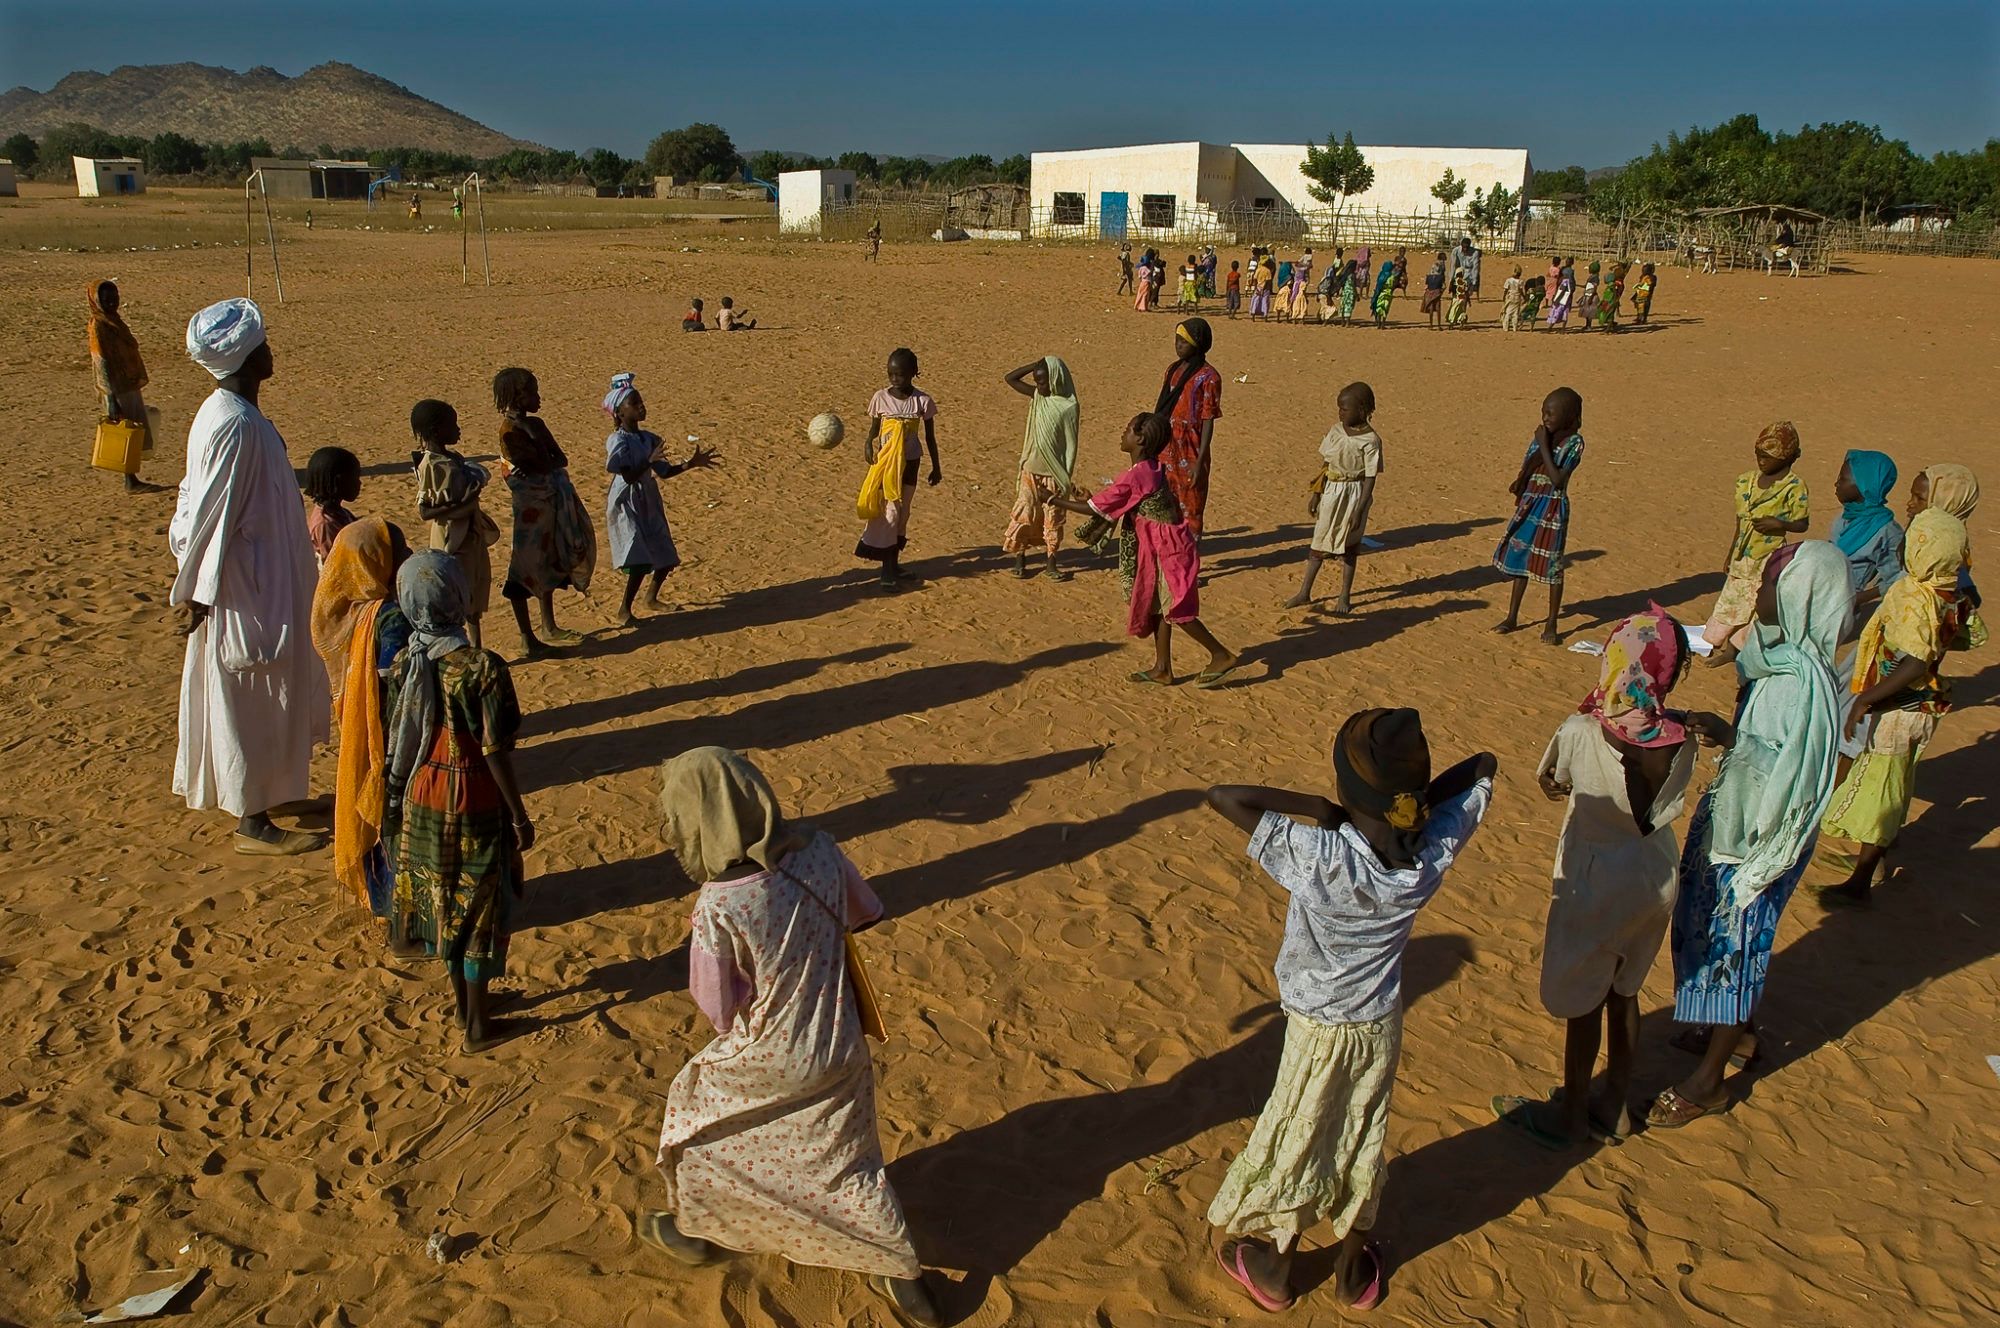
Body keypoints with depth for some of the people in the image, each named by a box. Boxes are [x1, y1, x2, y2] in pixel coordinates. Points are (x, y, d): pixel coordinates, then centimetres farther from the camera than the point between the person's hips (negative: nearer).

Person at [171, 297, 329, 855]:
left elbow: (199, 501, 15)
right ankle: (253, 823, 10)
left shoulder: (228, 412, 7)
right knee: (251, 702, 0)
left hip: (265, 584, 10)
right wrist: (197, 592, -17)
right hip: (245, 592, -10)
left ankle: (260, 792, 34)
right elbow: (211, 515, -22)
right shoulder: (235, 426, -23)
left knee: (261, 700, 20)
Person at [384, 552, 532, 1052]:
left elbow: (393, 744, 3)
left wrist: (397, 798, 17)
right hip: (473, 805, -5)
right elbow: (495, 753, -19)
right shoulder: (482, 667, -22)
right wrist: (520, 816, -9)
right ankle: (478, 1025, 19)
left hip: (422, 802, 5)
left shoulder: (403, 664, -6)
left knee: (441, 898, 20)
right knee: (480, 908, 8)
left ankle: (461, 999, 37)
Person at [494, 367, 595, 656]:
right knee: (525, 566, -1)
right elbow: (542, 465, -23)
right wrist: (544, 449, -14)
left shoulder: (534, 424, 8)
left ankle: (549, 628, 34)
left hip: (551, 501, 9)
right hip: (531, 504, -9)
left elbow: (561, 459, 1)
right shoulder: (511, 429, -17)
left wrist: (548, 463, -15)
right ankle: (528, 639, 7)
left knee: (549, 563, 19)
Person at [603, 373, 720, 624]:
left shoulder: (649, 439, 7)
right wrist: (649, 461, -35)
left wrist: (691, 463, 1)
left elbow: (664, 472, 10)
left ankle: (651, 598, 35)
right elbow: (629, 476, -23)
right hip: (627, 506, -8)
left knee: (666, 557, 11)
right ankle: (624, 610, -1)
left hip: (650, 505, 8)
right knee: (641, 561, -15)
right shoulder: (618, 441, -15)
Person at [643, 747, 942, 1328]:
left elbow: (718, 1011, -17)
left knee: (697, 1113, 26)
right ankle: (903, 1277, 29)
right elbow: (859, 915, 1)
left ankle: (695, 1231, 49)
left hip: (767, 1064, -4)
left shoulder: (719, 909, -30)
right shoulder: (819, 850, -17)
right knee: (845, 1161, 22)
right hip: (839, 1053, 4)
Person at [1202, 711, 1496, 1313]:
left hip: (1317, 1027, -3)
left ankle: (1274, 1269, 39)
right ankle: (1353, 1269, 42)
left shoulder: (1318, 857, -34)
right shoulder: (1433, 854, -21)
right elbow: (1482, 766, -7)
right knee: (1364, 1144, 23)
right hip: (1383, 1022, 3)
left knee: (1295, 1145, 18)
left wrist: (1317, 808, -31)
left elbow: (1222, 795, -36)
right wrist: (1419, 800, -17)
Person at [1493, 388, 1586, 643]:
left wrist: (1544, 447, -19)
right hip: (1529, 506, 6)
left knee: (1551, 566, 0)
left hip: (1553, 509, -6)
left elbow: (1557, 480, -21)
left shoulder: (1574, 443, -12)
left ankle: (1551, 624, 11)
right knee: (1518, 560, 11)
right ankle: (1512, 617, 22)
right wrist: (1519, 482, -10)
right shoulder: (1540, 437, 6)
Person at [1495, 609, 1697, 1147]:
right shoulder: (1682, 740, -14)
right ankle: (1615, 1108, 37)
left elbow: (1551, 786, -5)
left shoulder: (1580, 733, -25)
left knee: (1583, 1003, 13)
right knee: (1623, 993, 21)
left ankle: (1570, 1116, 30)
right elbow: (1662, 807, 2)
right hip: (1656, 880, 4)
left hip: (1596, 886, -4)